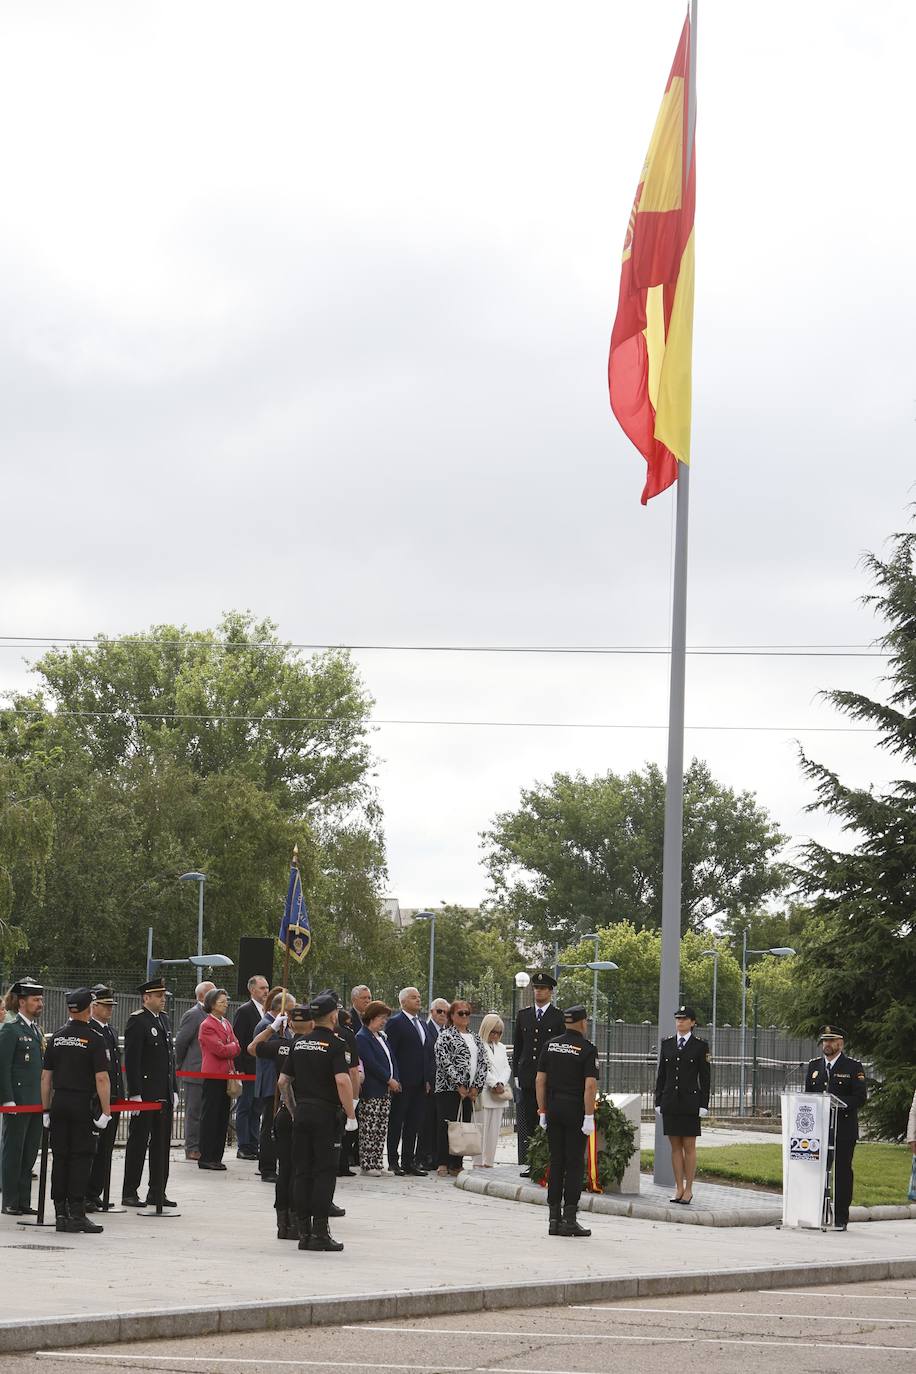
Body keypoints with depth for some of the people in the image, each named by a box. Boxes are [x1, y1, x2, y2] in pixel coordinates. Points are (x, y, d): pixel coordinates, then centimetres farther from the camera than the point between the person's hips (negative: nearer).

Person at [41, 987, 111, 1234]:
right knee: (80, 1158, -2)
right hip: (83, 1105, -5)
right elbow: (101, 1078, -14)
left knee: (59, 1158, 7)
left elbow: (45, 1077, 9)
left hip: (59, 1103, 5)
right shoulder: (93, 1039, -9)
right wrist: (106, 1112, -10)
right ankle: (77, 1214, -5)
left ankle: (61, 1214, 8)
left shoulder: (56, 1038, 7)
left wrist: (46, 1109, 15)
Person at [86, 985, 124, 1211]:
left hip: (111, 1099, 9)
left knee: (105, 1150, 11)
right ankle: (83, 1196, -1)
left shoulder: (110, 1031, 18)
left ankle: (95, 1194, 17)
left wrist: (119, 1095, 19)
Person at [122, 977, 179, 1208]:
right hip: (145, 1092, -8)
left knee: (162, 1143, 9)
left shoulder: (164, 1019, 15)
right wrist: (134, 1093, -19)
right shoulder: (137, 1021, -10)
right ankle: (130, 1193, 3)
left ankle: (157, 1192, 15)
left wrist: (174, 1090, 16)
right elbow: (131, 1060, -15)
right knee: (138, 1143, -2)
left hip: (164, 1094, 8)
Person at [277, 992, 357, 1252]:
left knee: (302, 1172, 8)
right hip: (325, 1114, -6)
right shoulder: (335, 1044, -9)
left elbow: (283, 1081, 12)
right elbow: (342, 1080, -20)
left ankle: (304, 1231, 7)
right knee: (325, 1172, -2)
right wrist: (351, 1114, -13)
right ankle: (320, 1232, -6)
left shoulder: (298, 1044, 10)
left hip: (301, 1113, 6)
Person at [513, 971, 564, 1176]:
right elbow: (517, 1047, 15)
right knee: (526, 1122, 1)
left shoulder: (559, 1017, 2)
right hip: (527, 1078, 4)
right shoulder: (523, 1015, 13)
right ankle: (528, 1163, 3)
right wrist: (516, 1073, 8)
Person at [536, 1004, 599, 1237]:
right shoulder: (587, 1049, -8)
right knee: (574, 1164, -1)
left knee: (556, 1163, 8)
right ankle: (569, 1219, -3)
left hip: (553, 1111, 5)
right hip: (575, 1111, -5)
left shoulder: (550, 1045, 7)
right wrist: (589, 1117, -13)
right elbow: (590, 1085, -15)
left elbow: (540, 1080, 6)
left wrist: (542, 1110, 12)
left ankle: (554, 1218, 7)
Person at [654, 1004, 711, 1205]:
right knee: (675, 1146, 6)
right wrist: (658, 1102, 6)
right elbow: (661, 1074, 12)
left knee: (689, 1146, -1)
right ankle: (679, 1188, 10)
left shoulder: (700, 1046, 0)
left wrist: (703, 1105, -6)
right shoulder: (667, 1044, 10)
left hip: (690, 1102, -3)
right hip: (670, 1102, 4)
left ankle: (688, 1189, 4)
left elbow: (705, 1077, -1)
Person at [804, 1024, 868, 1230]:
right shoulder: (814, 1066, 15)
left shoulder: (853, 1067, 2)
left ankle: (840, 1218, 2)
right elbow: (807, 1095, 17)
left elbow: (860, 1097, -6)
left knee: (842, 1172, -1)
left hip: (844, 1129, -4)